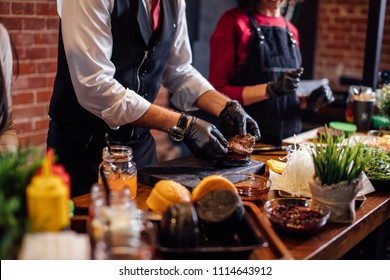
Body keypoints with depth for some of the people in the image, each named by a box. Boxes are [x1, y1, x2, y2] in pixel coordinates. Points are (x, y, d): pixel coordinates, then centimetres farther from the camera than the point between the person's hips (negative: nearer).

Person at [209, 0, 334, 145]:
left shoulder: (291, 31, 10)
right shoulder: (233, 21, -7)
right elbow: (217, 91, -12)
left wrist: (308, 102, -2)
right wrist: (270, 89, -23)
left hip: (288, 137, 5)